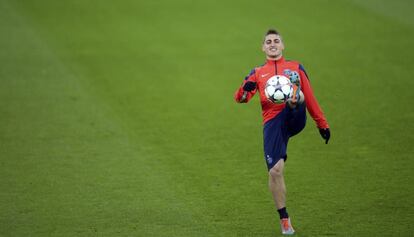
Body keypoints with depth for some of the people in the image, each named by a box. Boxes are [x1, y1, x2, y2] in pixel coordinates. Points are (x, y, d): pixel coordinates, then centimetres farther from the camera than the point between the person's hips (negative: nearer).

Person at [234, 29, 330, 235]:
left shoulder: (296, 67, 21)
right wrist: (245, 90, -17)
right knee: (275, 170, -9)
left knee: (296, 94, -31)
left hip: (295, 117, 0)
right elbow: (240, 98, 7)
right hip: (272, 122, 0)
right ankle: (284, 220, 2)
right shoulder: (257, 73, 20)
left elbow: (310, 98, 22)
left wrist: (322, 124, 19)